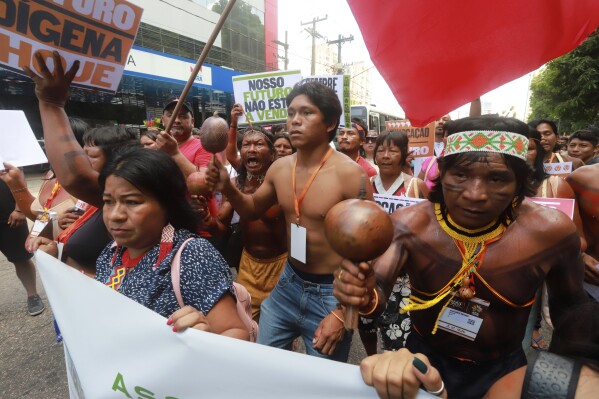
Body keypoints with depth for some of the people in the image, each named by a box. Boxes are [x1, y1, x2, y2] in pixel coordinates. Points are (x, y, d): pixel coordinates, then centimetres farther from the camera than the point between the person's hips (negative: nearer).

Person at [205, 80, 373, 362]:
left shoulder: (349, 174, -21)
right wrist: (227, 187, -7)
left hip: (331, 293, -4)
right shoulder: (280, 168, -3)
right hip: (288, 283, 5)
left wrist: (342, 313, -17)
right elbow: (252, 210, 13)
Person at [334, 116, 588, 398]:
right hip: (423, 357, 0)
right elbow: (379, 291, -34)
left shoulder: (550, 230, -21)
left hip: (502, 370, 1)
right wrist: (366, 297, -56)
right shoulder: (408, 224, -24)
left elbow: (569, 304, -2)